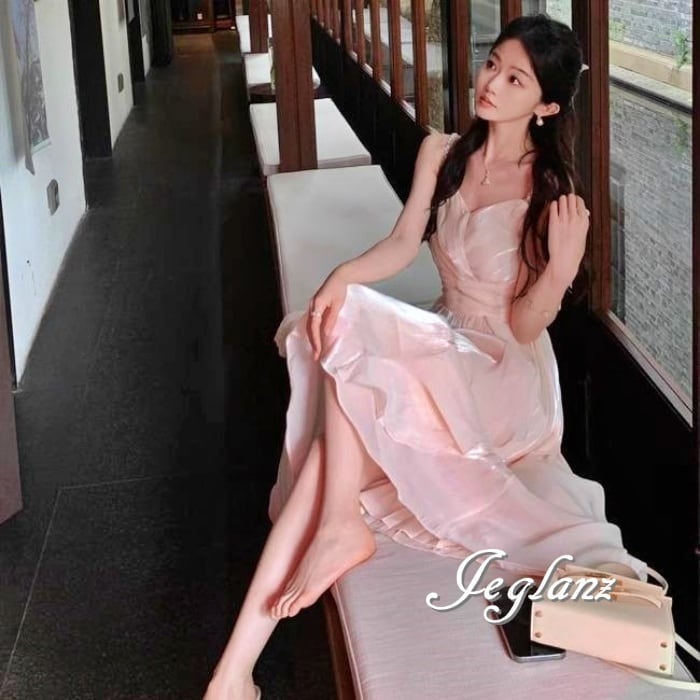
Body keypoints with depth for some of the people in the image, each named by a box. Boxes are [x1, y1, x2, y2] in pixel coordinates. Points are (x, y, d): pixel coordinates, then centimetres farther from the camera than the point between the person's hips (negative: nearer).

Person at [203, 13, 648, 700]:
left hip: (507, 378, -5)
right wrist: (342, 277, -15)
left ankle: (342, 526, -19)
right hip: (445, 351, 5)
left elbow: (525, 325, -9)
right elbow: (402, 245, 4)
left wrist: (563, 266, -28)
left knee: (350, 332, -29)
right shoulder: (441, 154, 4)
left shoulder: (551, 197, -11)